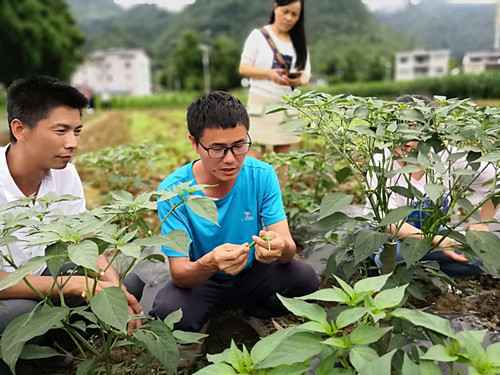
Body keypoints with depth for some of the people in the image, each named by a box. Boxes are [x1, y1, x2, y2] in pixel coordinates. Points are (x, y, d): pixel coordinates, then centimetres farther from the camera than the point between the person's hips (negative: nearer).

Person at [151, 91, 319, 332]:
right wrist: (210, 264, -45)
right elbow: (179, 274, -22)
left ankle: (245, 312, 5)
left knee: (305, 278, -24)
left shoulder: (262, 175, -16)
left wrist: (279, 247, -43)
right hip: (200, 281, -1)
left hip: (252, 272, 2)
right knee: (166, 311, -32)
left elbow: (288, 247, -17)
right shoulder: (173, 191, -21)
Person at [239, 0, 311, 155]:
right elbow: (243, 68, -4)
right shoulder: (258, 35, 0)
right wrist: (269, 74, -21)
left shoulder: (299, 42, 11)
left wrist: (298, 80, -16)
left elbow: (306, 74, 9)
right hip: (262, 104, -4)